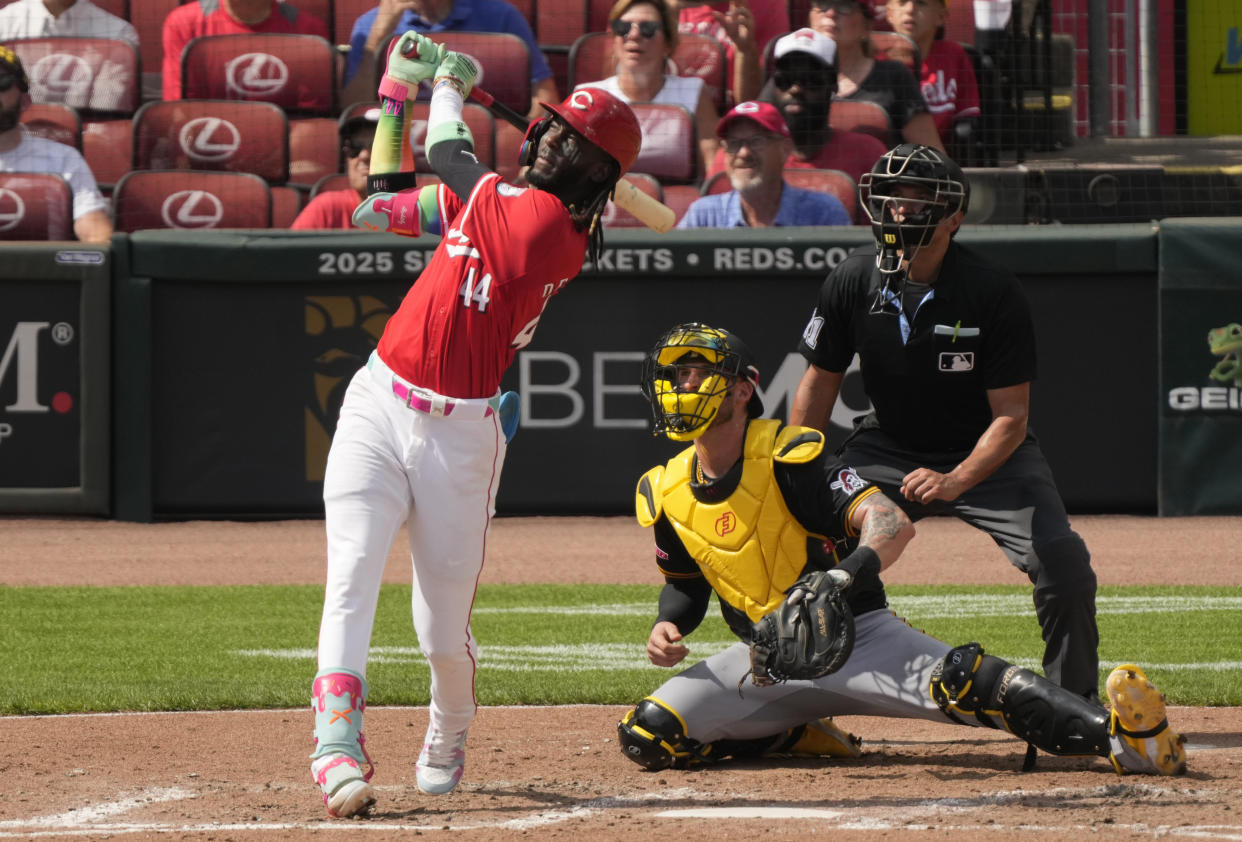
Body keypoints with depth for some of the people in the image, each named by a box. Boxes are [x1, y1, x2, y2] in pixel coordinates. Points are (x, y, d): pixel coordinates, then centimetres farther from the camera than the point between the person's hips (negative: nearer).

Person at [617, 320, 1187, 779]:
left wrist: (844, 578, -44)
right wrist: (668, 625, -2)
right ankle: (798, 733, 8)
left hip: (856, 637, -6)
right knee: (646, 736, -12)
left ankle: (1125, 736, -45)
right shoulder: (665, 493, 3)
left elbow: (892, 524, -25)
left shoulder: (787, 457, -14)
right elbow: (685, 583, 22)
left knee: (954, 682, -34)